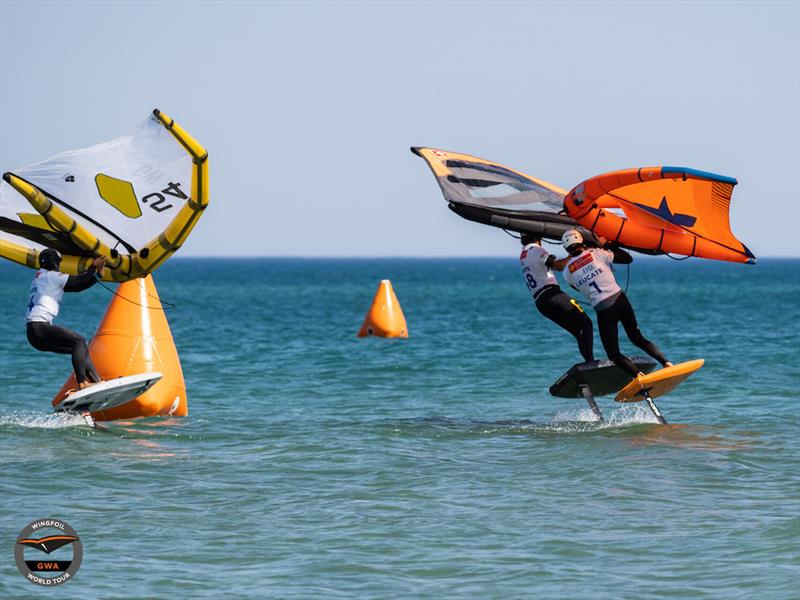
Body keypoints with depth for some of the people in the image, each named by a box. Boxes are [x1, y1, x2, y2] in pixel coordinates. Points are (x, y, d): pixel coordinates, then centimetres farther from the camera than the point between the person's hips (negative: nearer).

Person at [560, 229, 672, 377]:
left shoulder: (567, 272, 1)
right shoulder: (596, 253, 0)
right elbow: (628, 258, 9)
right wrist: (607, 245, 18)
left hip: (603, 311, -2)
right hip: (620, 300, 2)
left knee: (614, 354, 8)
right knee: (637, 338, 23)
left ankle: (639, 375, -16)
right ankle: (665, 362, 5)